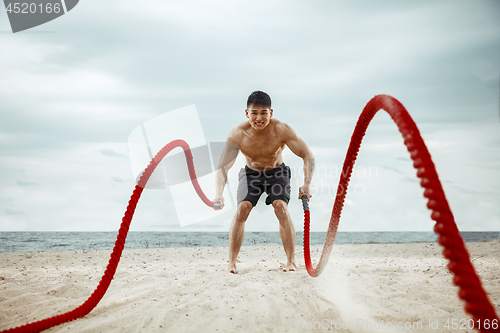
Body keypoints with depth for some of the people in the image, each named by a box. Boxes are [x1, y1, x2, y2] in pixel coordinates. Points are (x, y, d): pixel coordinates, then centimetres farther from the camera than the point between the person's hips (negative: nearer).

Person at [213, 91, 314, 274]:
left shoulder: (282, 130, -27)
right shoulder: (237, 135, -26)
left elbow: (307, 155, -21)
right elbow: (223, 166, -25)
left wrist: (307, 184, -33)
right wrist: (219, 193, -41)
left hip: (277, 173, -1)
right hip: (251, 173, 1)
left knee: (281, 207, -24)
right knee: (242, 209, -20)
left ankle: (291, 261, -12)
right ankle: (231, 262, -12)